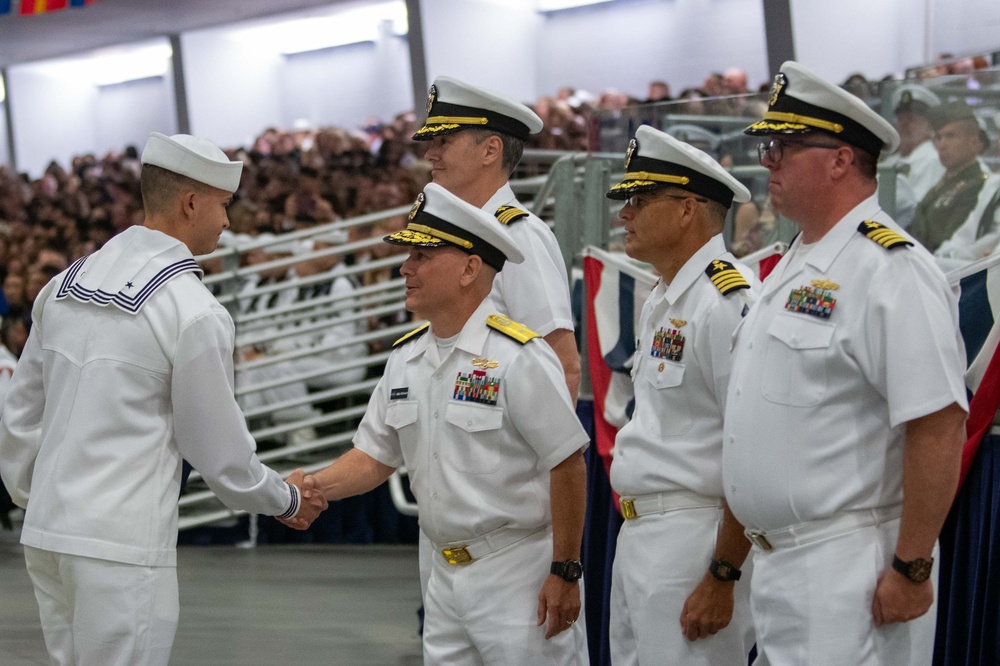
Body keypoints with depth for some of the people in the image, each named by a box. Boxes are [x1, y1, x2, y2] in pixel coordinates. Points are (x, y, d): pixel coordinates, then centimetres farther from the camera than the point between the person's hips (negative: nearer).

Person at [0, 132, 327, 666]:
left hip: (46, 528, 7)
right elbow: (220, 453, -5)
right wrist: (287, 499, 12)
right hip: (122, 543, -7)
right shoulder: (193, 311, -11)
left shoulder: (64, 284, 9)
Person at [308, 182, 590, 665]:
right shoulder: (406, 358, 8)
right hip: (447, 575, 7)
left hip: (521, 571, -7)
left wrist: (565, 572, -16)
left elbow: (567, 465, -16)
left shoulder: (518, 357, -15)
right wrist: (310, 488, -5)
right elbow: (374, 456, 13)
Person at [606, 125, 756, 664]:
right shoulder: (659, 303, 16)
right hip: (637, 535, 10)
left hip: (693, 543, -10)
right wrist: (634, 537, 17)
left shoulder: (729, 301, -17)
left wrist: (723, 578, -21)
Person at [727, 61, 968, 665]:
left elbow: (940, 428, -21)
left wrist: (911, 569, -20)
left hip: (848, 571, -9)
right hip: (775, 564, 9)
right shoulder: (794, 267, 15)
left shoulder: (892, 270, -16)